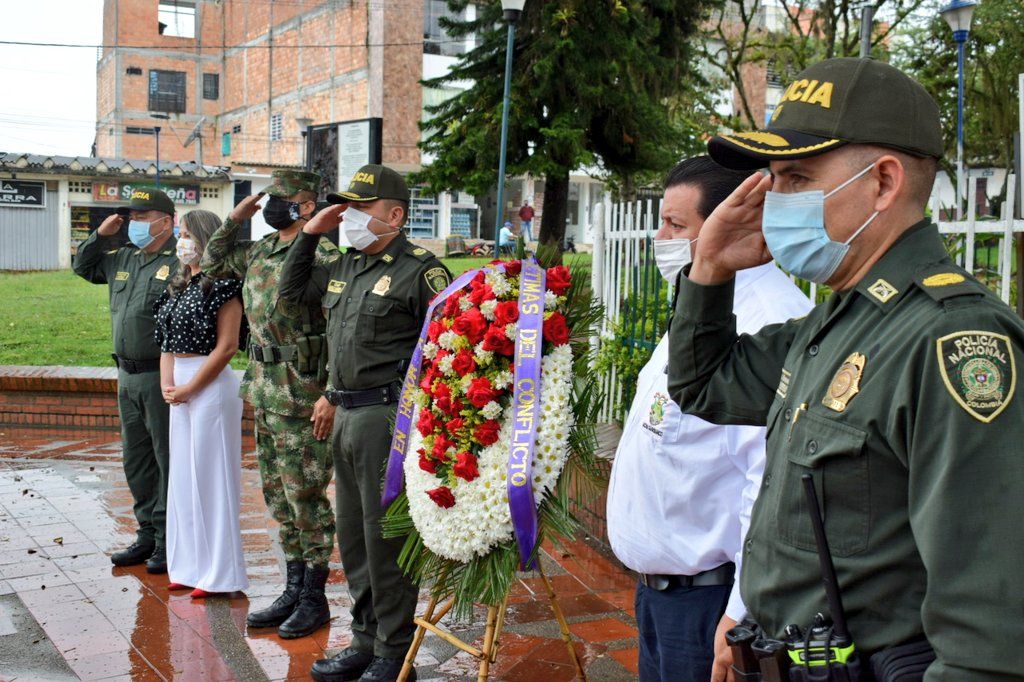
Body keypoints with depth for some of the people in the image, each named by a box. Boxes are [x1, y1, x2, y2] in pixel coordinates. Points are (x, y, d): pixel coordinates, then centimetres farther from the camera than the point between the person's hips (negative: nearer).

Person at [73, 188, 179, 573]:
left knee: (168, 459, -2)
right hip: (127, 376, 9)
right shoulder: (123, 259, 14)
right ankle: (148, 534, 27)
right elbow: (83, 267, 30)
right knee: (136, 460, 15)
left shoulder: (180, 263, -12)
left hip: (161, 377, -9)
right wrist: (101, 235, 12)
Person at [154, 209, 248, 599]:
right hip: (181, 389, 9)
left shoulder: (222, 285, -10)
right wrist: (167, 384, -1)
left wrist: (188, 388, -13)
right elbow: (167, 340, 15)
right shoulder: (179, 286, 15)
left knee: (211, 475, -3)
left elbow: (226, 347, -15)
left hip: (211, 385, -9)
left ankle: (219, 572, 7)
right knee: (183, 475, 12)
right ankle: (191, 566, 23)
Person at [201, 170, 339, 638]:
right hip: (264, 392, 9)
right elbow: (214, 264, 29)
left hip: (302, 398, -9)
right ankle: (293, 590, 27)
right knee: (278, 496, 15)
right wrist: (233, 221, 14)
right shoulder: (259, 252, 11)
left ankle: (314, 598, 14)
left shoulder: (321, 257, -16)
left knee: (306, 498, 1)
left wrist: (331, 395, -23)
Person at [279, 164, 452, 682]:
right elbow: (291, 291, 28)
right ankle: (365, 640, 30)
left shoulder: (420, 270, -10)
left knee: (385, 538, -2)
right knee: (352, 536, 16)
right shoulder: (344, 268, 14)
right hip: (346, 416, 9)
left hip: (387, 417, -9)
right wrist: (308, 235, 16)